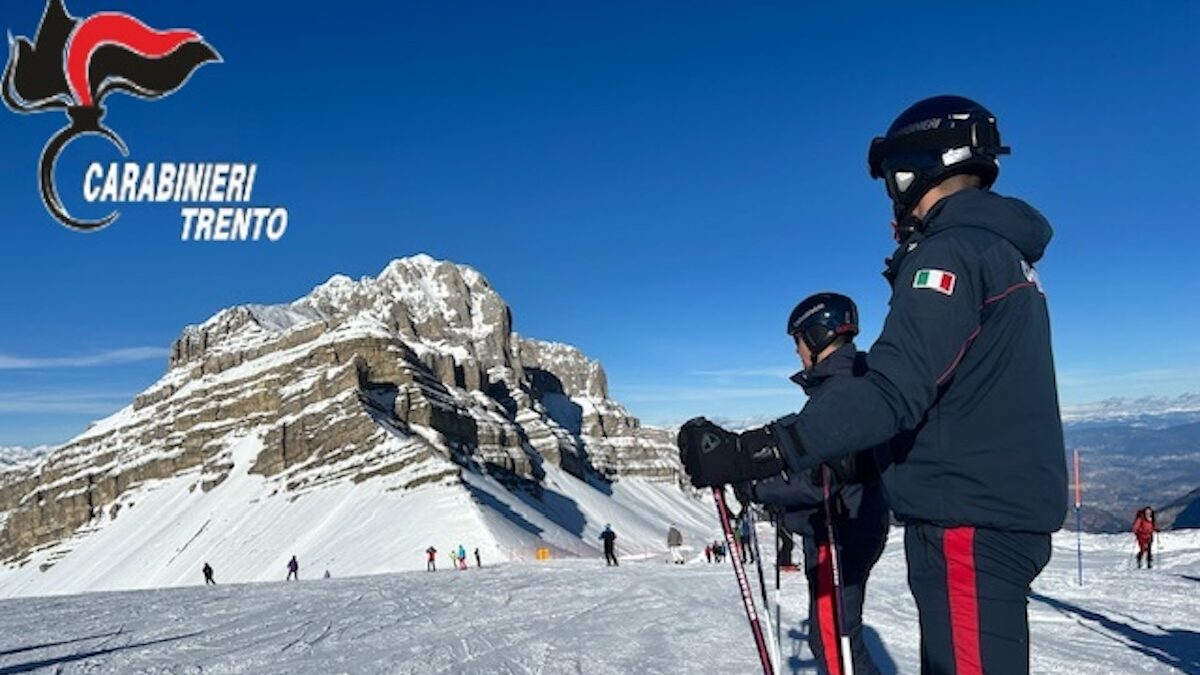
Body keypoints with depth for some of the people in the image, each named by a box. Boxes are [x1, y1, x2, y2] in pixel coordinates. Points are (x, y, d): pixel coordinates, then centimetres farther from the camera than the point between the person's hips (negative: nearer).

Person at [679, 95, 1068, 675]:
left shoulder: (952, 251, -15)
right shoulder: (1006, 253, 16)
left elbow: (894, 391, -29)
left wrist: (756, 451, -35)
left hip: (966, 522, -10)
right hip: (1013, 512, 10)